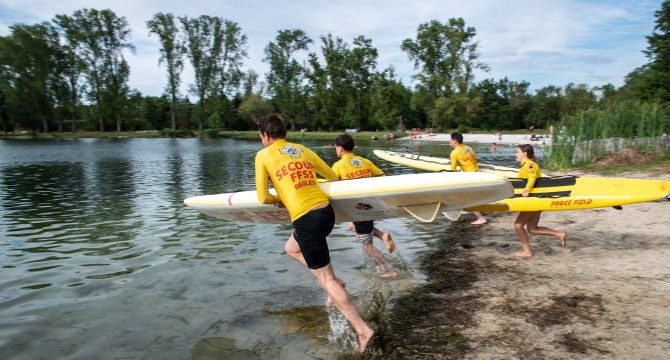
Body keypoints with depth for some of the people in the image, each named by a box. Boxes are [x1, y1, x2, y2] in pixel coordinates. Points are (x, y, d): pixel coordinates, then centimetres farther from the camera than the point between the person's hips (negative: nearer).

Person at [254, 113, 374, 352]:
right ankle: (334, 282, 22)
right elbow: (333, 177, 24)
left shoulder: (263, 155, 3)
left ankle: (362, 329, 6)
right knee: (291, 248, 31)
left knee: (326, 280, 5)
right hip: (326, 211, 6)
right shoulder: (304, 150, 16)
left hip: (307, 220, -6)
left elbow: (263, 198, 0)